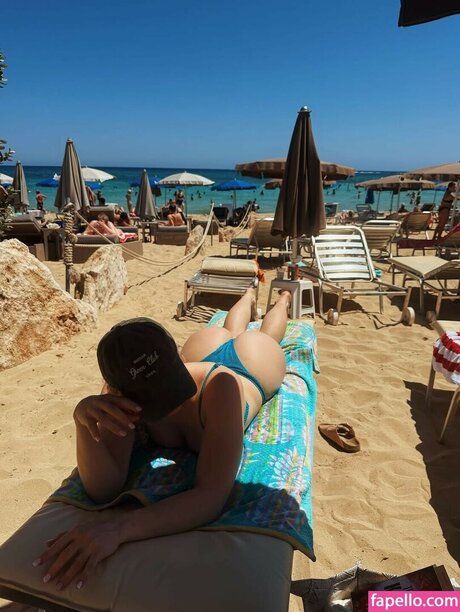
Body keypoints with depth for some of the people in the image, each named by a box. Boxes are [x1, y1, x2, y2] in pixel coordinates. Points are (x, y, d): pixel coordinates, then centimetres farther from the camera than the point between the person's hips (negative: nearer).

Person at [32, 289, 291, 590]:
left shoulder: (219, 388, -56)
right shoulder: (120, 395, -43)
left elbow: (213, 496, -60)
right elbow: (105, 490, -46)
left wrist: (119, 527, -73)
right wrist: (83, 420, -63)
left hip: (250, 362, -2)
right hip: (202, 356, 3)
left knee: (262, 339, 36)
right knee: (218, 336, 40)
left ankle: (283, 300, 71)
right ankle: (249, 296, 73)